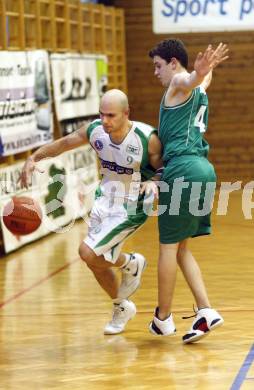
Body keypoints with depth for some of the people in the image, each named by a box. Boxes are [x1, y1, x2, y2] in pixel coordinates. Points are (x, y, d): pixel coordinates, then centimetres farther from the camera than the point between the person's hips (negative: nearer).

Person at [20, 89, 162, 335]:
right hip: (104, 201, 6)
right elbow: (63, 143, 3)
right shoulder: (95, 130, -12)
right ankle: (122, 308, 38)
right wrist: (33, 158, -7)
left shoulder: (147, 138, -25)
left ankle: (131, 263, 12)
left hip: (130, 210, -6)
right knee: (97, 263, 11)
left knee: (88, 253, -18)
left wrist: (155, 184, -36)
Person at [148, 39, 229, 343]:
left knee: (168, 245, 1)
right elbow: (205, 80, 50)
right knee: (180, 247, 14)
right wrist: (208, 67, 72)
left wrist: (199, 72, -53)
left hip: (182, 169, -9)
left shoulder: (179, 83, -3)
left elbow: (191, 80, -30)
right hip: (203, 169, 9)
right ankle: (205, 311, 4)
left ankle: (163, 317, 9)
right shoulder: (199, 91, 23)